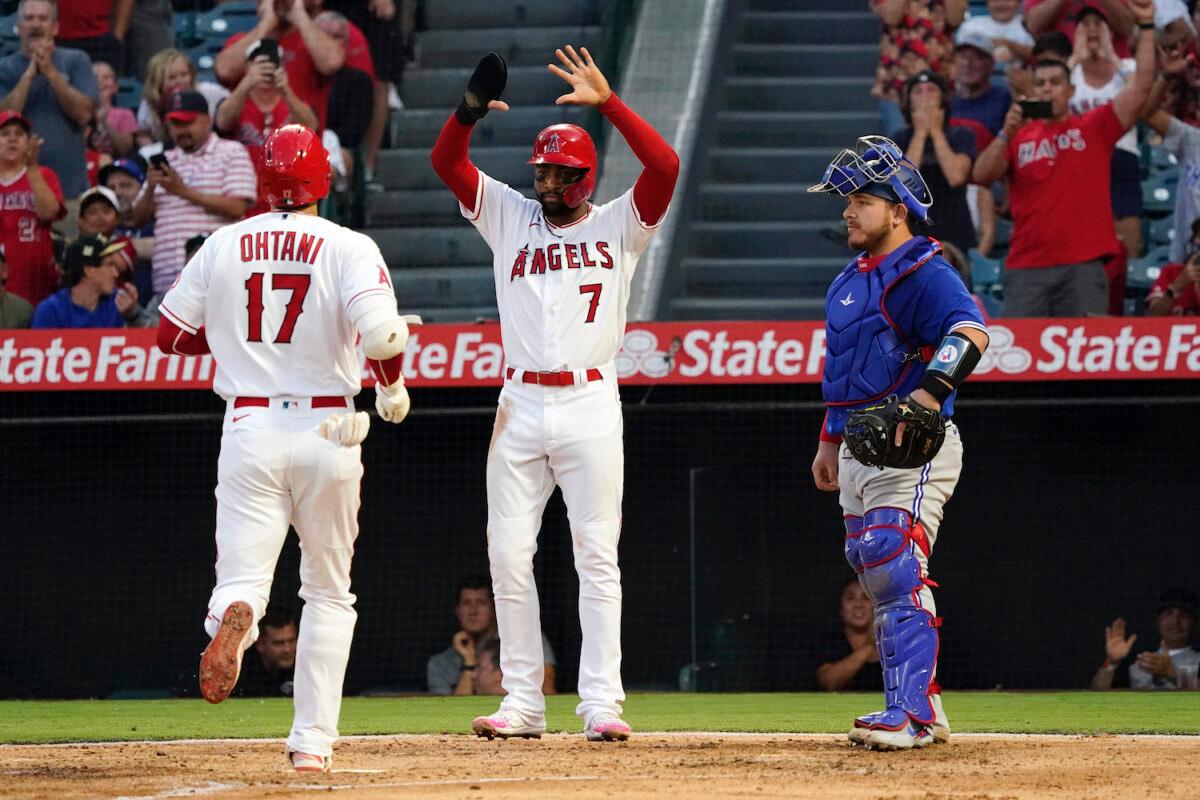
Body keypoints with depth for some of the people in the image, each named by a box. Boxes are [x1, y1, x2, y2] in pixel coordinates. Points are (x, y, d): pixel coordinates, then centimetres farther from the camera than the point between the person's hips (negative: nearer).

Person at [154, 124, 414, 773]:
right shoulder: (348, 249, -5)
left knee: (243, 577, -1)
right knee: (328, 592, 14)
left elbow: (169, 334, 9)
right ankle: (313, 741, 10)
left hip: (250, 428, 1)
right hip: (328, 429, 0)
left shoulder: (224, 246, 3)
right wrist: (390, 388, 0)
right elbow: (380, 331, -20)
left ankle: (234, 616, -39)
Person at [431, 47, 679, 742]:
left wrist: (608, 103, -16)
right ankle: (523, 703, 5)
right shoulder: (511, 218, 13)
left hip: (590, 405, -3)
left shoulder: (618, 227, 5)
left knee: (597, 555, -4)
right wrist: (472, 110, -15)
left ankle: (601, 702, -6)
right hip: (520, 408, 3)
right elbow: (447, 162, 3)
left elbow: (665, 166, -10)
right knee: (509, 556, 0)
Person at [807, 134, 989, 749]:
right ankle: (922, 710, 17)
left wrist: (925, 396, -43)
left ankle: (910, 714, -19)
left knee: (897, 573, -17)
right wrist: (830, 439, 27)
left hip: (911, 450, -10)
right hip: (860, 452, 10)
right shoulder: (852, 279, 17)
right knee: (877, 578, 10)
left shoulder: (923, 275, -13)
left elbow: (969, 332, -32)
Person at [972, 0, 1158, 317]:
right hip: (1026, 266, 1)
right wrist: (1007, 134, -10)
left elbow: (1141, 85, 3)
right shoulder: (1020, 136, 13)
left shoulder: (1095, 127, 9)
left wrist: (1146, 26, -3)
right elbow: (980, 175, 3)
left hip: (1083, 264, -1)